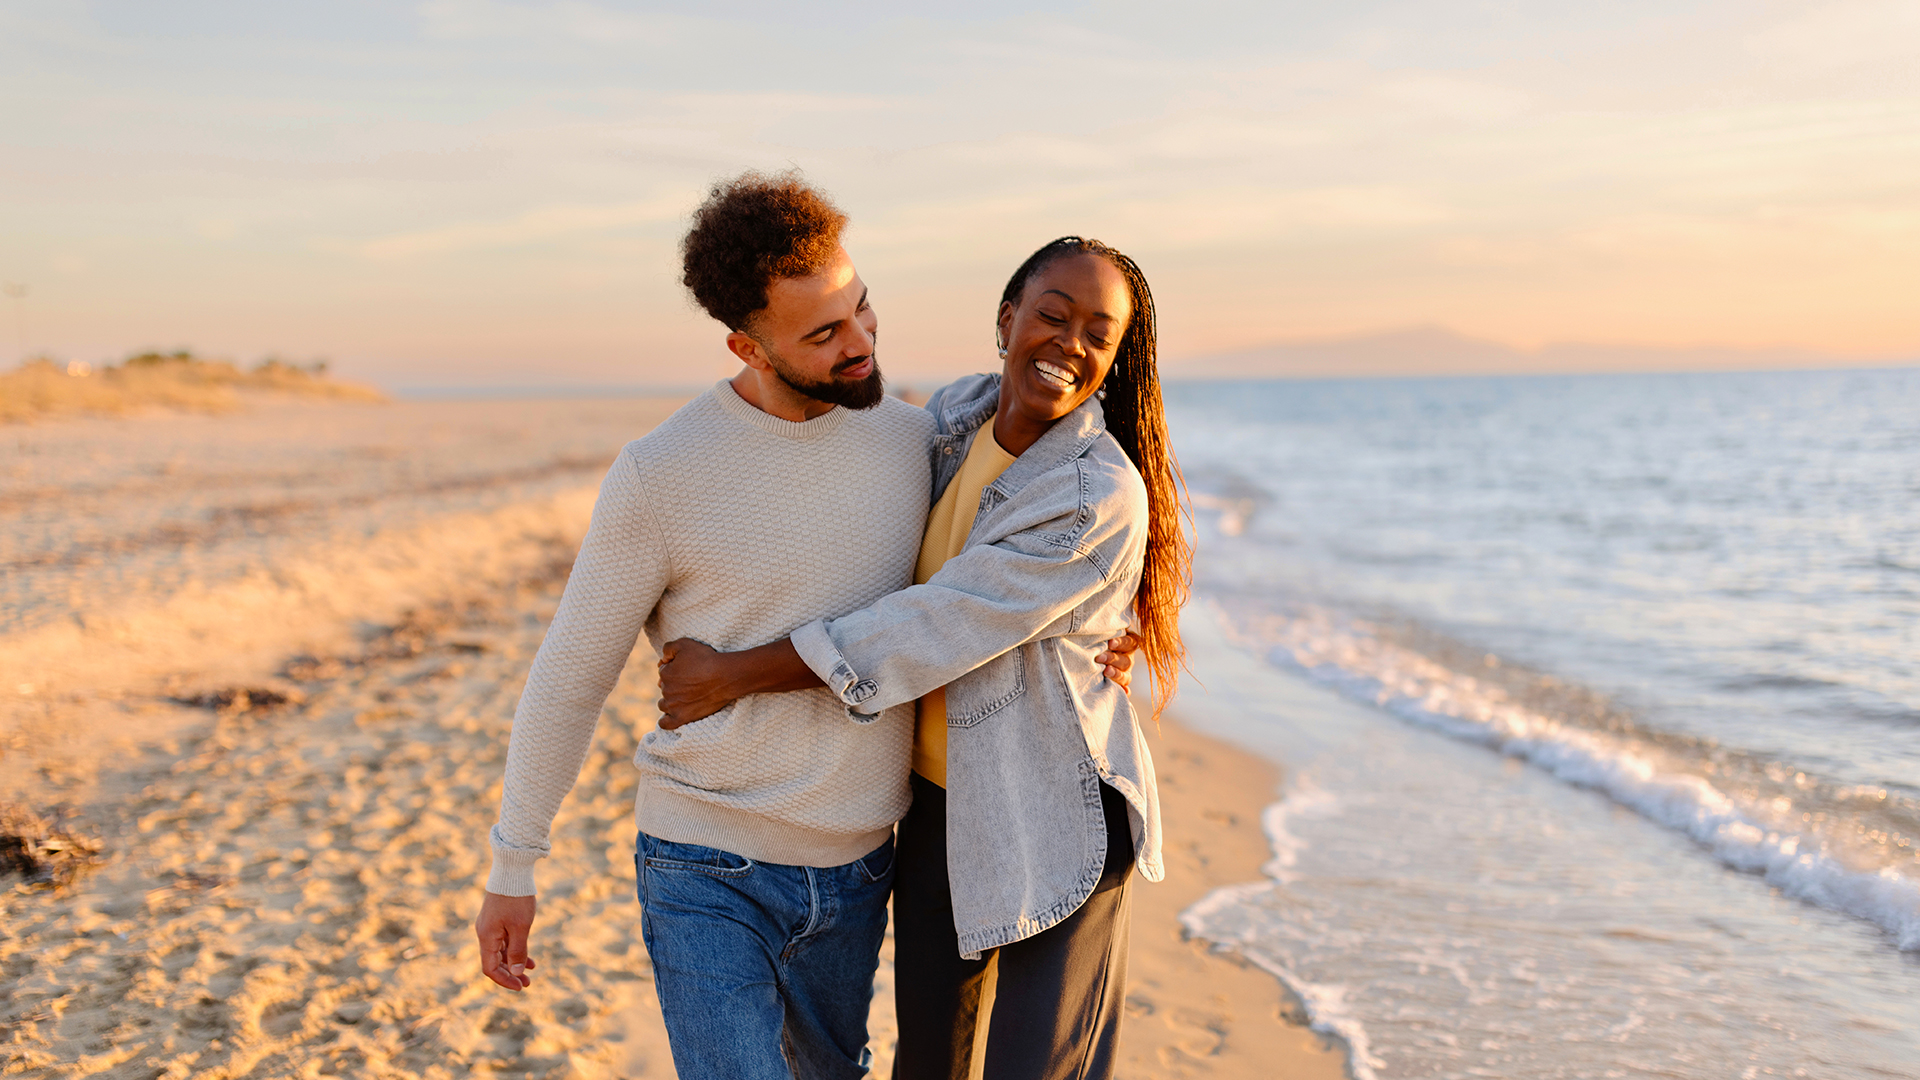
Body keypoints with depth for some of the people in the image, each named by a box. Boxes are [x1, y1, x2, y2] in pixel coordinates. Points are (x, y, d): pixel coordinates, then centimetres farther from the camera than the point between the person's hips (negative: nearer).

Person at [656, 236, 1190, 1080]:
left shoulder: (1101, 502, -25)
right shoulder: (957, 416, -2)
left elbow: (932, 631, -25)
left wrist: (735, 675, -20)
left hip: (1052, 819, -6)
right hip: (938, 799, 7)